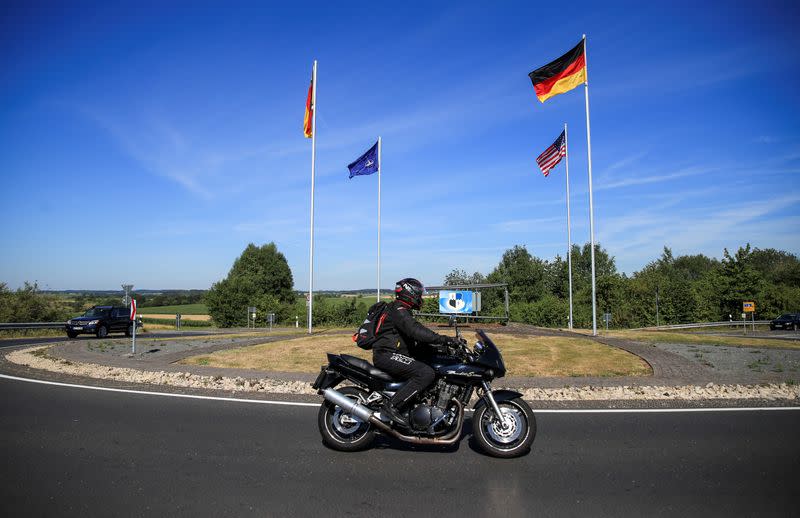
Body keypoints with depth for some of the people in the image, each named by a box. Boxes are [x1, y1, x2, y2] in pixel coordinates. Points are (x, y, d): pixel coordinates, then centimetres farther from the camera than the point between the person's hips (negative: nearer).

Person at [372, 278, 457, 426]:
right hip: (387, 355, -11)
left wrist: (442, 344, 13)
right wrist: (443, 339, -29)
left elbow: (414, 339, 23)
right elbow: (415, 331, -27)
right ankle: (391, 406, -25)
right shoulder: (398, 310, -11)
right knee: (426, 373, -26)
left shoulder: (403, 311, 23)